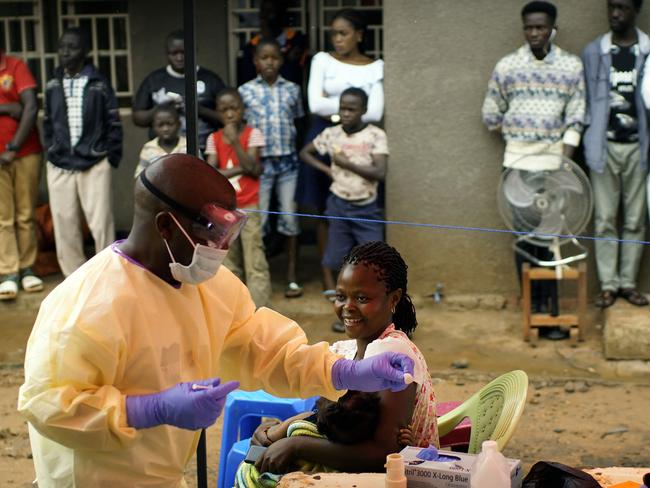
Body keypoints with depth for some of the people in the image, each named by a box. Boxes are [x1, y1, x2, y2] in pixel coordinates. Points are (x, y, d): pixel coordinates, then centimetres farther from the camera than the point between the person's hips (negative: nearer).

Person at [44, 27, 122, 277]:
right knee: (65, 226, 4)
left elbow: (114, 124, 2)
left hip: (94, 165, -3)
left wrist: (111, 158, -2)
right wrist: (52, 151, 7)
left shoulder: (98, 84, 1)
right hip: (59, 167, 3)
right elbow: (48, 123, 16)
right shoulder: (53, 86, 10)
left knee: (101, 224, -5)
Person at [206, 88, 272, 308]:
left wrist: (235, 141, -23)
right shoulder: (214, 139, 3)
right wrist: (240, 169, -16)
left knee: (255, 263, -8)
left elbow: (252, 168, -16)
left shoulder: (252, 134, -5)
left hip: (249, 207, -4)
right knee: (230, 263, 12)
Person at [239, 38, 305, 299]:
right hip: (259, 162, -1)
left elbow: (299, 123, 11)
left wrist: (300, 152, 2)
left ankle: (292, 277, 12)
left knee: (289, 218, 4)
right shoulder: (245, 91, -1)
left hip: (288, 161, 1)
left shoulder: (292, 89, 4)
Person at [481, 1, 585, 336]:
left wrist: (565, 162, -8)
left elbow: (575, 119, -1)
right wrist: (515, 134, 9)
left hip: (555, 161, -1)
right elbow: (491, 115, 10)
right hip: (518, 162, 1)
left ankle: (550, 308, 1)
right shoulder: (506, 66, 2)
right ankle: (532, 305, 7)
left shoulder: (572, 66, 1)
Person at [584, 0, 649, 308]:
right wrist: (586, 145, -1)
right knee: (605, 220, 3)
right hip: (605, 147, 0)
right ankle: (608, 284, 10)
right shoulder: (593, 52, 3)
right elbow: (585, 102, 5)